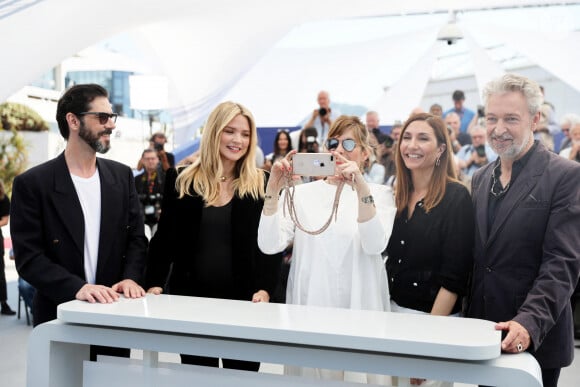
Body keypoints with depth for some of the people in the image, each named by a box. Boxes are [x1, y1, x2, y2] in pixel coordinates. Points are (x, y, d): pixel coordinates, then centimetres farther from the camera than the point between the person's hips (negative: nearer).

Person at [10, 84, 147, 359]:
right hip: (60, 315, -3)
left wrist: (130, 278, -12)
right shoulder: (32, 183, -6)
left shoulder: (121, 176, 6)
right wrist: (77, 288, -23)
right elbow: (28, 257, -11)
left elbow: (136, 238, 6)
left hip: (115, 313, 3)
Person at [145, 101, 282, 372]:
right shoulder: (181, 181, 3)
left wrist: (265, 289, -14)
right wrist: (154, 283, -4)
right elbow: (164, 237, 6)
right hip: (191, 296, 1)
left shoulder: (261, 185, 0)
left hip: (243, 299, -1)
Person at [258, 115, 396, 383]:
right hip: (307, 310, 1)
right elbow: (269, 245, -7)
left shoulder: (379, 194, 3)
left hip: (359, 311, -1)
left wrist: (361, 189, -28)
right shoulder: (301, 193, 5)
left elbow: (375, 245, -16)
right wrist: (273, 190, -18)